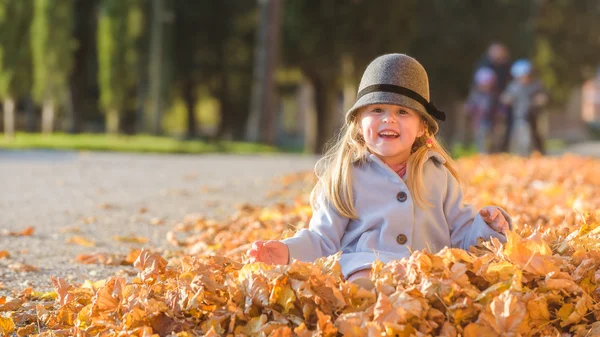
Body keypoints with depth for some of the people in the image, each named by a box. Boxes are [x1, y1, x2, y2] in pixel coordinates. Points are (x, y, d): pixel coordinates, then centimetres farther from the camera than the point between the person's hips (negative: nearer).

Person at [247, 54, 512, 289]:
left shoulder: (438, 175, 19)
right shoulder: (346, 176, 11)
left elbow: (460, 233, 25)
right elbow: (322, 240, 8)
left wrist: (488, 227, 4)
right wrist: (289, 251, -12)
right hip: (363, 270, -3)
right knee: (363, 286, -39)